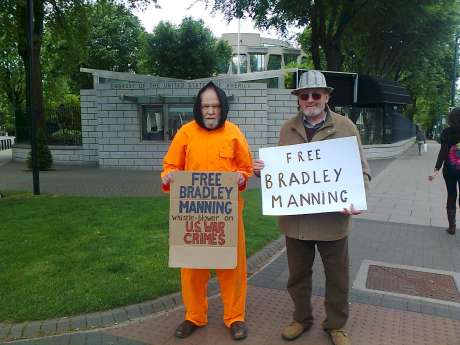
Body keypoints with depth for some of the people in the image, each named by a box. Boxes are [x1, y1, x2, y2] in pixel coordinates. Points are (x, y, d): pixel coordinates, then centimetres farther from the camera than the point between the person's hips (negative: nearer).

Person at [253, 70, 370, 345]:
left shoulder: (346, 126, -3)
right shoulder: (288, 129, 6)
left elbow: (361, 171, -2)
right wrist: (262, 169, -7)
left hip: (332, 218, -2)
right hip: (295, 219, 2)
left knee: (337, 278, 14)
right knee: (298, 275, 18)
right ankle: (302, 318, 41)